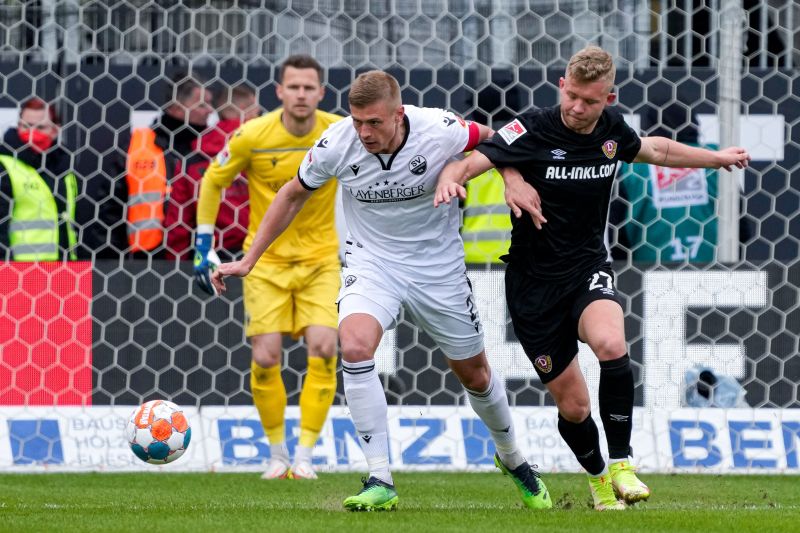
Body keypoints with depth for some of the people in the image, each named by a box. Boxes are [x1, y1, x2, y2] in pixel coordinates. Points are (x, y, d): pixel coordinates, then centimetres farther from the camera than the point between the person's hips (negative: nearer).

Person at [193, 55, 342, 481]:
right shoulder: (253, 136, -13)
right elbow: (213, 181, 2)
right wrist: (203, 245, 1)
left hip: (320, 259, 1)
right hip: (266, 260, 0)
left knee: (323, 349, -17)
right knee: (265, 358, -8)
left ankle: (304, 456, -7)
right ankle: (277, 454, 13)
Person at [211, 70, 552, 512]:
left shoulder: (440, 131, -23)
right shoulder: (336, 144, -19)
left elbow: (491, 140, 0)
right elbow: (293, 196, -1)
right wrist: (248, 260, 0)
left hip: (437, 264, 0)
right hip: (371, 259, 0)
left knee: (474, 374, 12)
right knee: (354, 346, -28)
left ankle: (512, 459, 43)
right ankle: (380, 482, -22)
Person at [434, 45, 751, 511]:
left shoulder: (612, 128, 0)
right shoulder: (533, 130, -14)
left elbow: (654, 149, 23)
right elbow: (469, 162, -22)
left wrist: (715, 158, 32)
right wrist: (450, 180, -45)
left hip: (588, 268, 2)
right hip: (534, 281, -2)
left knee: (610, 343, -32)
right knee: (572, 404, 1)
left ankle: (622, 464, -18)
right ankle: (599, 477, 33)